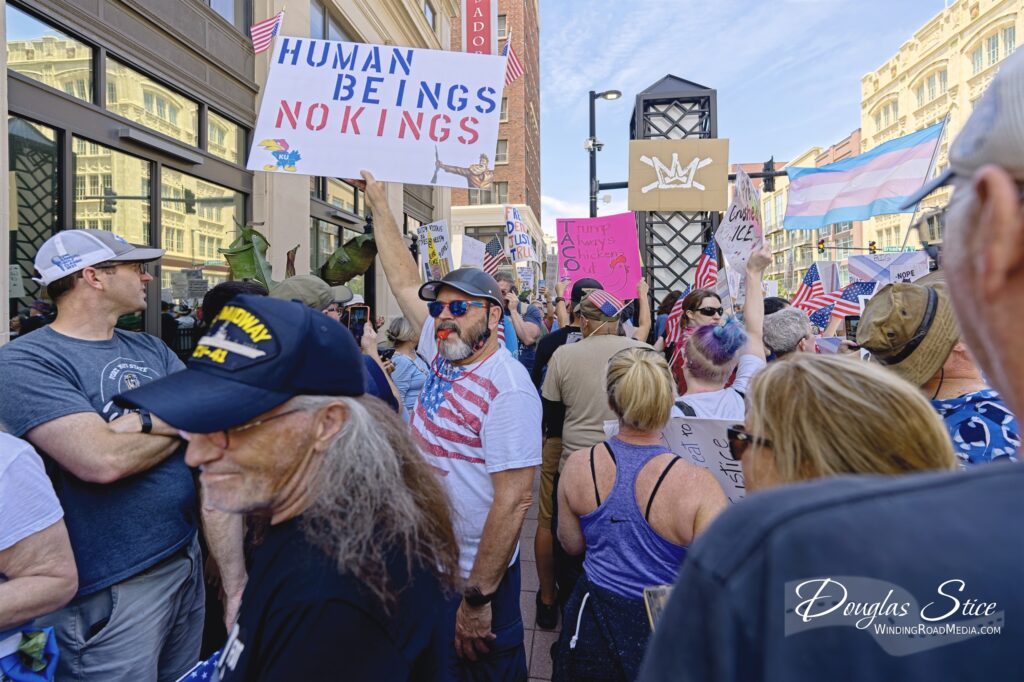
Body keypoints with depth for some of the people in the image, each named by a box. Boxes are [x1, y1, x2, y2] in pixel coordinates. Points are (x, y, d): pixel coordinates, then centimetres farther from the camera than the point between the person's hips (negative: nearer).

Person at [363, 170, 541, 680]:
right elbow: (404, 281, 9)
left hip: (474, 575, -8)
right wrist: (378, 201, 12)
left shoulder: (507, 388, -24)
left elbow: (514, 499, -26)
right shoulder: (443, 352, -1)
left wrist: (477, 598, -22)